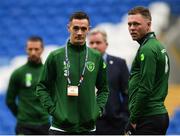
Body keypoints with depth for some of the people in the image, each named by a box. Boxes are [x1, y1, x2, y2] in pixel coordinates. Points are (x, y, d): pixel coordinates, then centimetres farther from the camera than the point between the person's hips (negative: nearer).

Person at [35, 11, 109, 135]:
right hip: (61, 126, -3)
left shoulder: (96, 57, 7)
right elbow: (42, 88, 3)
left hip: (88, 127, 3)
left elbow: (104, 89, 16)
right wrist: (52, 109, -8)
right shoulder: (55, 56, -1)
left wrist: (99, 108, 2)